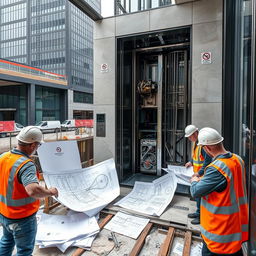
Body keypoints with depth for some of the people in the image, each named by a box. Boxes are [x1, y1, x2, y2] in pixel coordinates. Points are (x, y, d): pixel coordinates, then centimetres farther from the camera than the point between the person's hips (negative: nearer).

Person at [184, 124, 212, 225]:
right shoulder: (195, 142, 9)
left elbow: (208, 160, -24)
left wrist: (199, 173, -24)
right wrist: (191, 162, 8)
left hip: (203, 175, -10)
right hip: (197, 173, 10)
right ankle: (198, 212, 37)